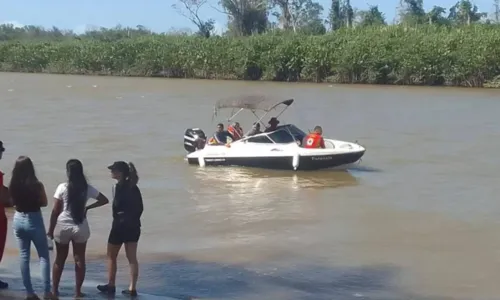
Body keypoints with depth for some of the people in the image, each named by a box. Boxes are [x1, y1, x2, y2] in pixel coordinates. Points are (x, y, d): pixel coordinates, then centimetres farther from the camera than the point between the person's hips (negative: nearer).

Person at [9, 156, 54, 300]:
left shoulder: (13, 185, -7)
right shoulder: (37, 185, -17)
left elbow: (14, 202, 9)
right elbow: (44, 203, -2)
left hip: (18, 220, 4)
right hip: (34, 220, -4)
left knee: (24, 256, 12)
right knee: (44, 256, 8)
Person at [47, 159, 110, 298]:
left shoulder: (62, 187, -10)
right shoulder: (87, 188, -2)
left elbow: (55, 211, -7)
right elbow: (105, 200, 7)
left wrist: (51, 229, 2)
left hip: (63, 227, -1)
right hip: (80, 228, 1)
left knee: (60, 259, 13)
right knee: (79, 260, 10)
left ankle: (54, 289, 19)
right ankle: (78, 291, 13)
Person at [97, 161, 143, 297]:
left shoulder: (119, 187, -15)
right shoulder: (133, 187, 7)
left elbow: (117, 206, -21)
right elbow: (140, 207, 10)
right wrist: (134, 219, 14)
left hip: (120, 225, -7)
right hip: (134, 226, 7)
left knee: (111, 256, 11)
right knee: (132, 258, 8)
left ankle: (111, 285, 20)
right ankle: (132, 288, 8)